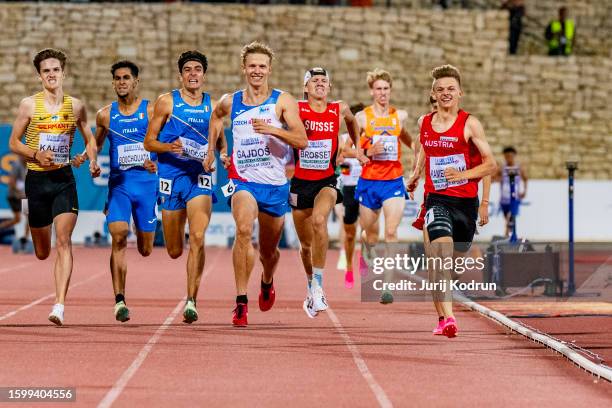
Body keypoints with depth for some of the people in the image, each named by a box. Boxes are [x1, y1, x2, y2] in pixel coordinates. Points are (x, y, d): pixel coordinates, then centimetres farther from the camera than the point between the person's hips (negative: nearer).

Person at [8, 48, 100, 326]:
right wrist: (36, 154, -14)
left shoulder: (75, 106, 4)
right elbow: (13, 142, 4)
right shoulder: (29, 105, -1)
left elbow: (89, 139, 17)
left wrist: (93, 161, -2)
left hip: (64, 179, 0)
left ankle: (59, 305, -22)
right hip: (36, 178, 0)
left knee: (63, 241, -17)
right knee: (42, 253, 10)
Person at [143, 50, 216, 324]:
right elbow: (149, 142, 3)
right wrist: (169, 147, -16)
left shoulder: (213, 106, 7)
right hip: (171, 177, 0)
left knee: (197, 238, -19)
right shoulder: (167, 102, 1)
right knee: (174, 251, 4)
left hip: (200, 177, 0)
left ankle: (191, 300, -16)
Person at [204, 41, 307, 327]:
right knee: (243, 230, -30)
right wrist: (211, 150, 23)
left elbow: (302, 141, -13)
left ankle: (267, 281, 52)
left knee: (269, 250, 15)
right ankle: (241, 301, -30)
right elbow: (216, 116, 29)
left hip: (275, 184, 0)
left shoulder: (282, 101, -5)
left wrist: (273, 130, -27)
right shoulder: (230, 102, 3)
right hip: (243, 180, 0)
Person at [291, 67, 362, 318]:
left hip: (327, 181, 0)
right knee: (306, 245, 10)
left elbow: (352, 121, 26)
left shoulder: (339, 110, 3)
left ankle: (318, 283, -27)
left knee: (319, 220, -32)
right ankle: (311, 288, 37)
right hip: (301, 182, 1)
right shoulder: (295, 109, -4)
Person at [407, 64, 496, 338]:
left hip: (465, 201, -1)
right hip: (436, 200, 1)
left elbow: (490, 164, -5)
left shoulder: (470, 124, -5)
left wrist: (463, 174, -18)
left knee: (454, 257, 13)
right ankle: (446, 318, -30)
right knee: (440, 256, -23)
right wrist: (415, 176, 15)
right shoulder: (425, 123, 7)